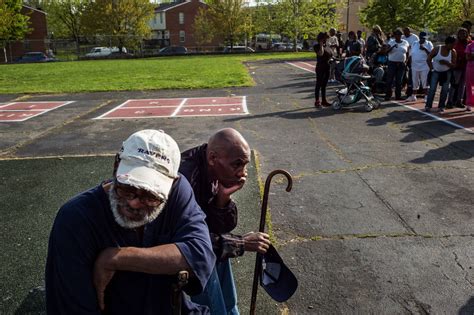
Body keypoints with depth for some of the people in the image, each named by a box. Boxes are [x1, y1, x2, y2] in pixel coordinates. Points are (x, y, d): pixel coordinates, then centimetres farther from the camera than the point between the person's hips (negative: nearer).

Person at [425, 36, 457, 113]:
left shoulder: (453, 52, -9)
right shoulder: (437, 49, -15)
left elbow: (454, 65, -8)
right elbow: (428, 59, -8)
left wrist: (446, 63, -26)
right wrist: (432, 69, -12)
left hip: (446, 73, 2)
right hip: (436, 72, -2)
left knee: (445, 90, 0)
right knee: (432, 89, -10)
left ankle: (441, 107, 9)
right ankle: (428, 106, -6)